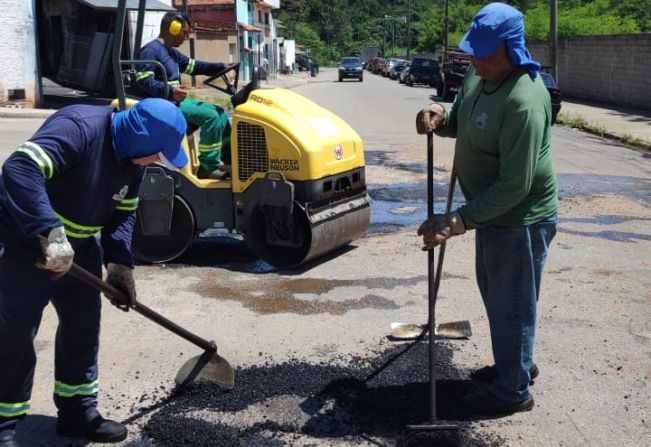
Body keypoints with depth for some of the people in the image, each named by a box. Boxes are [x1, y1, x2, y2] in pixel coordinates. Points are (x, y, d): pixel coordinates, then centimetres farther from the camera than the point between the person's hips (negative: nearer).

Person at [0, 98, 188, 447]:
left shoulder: (134, 158, -1)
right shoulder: (78, 127, -28)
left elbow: (123, 212, 8)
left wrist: (119, 262, -5)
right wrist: (50, 234, -45)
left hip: (79, 247, 8)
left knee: (83, 327, 12)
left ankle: (78, 412, 26)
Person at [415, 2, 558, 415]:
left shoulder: (524, 102, -31)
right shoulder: (479, 75, -1)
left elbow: (515, 186, -31)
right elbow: (464, 124, 16)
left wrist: (457, 222, -32)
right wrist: (440, 118, -8)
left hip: (520, 220, -10)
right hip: (492, 211, 10)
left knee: (511, 304, 6)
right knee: (494, 292, 24)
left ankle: (513, 390, 25)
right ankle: (514, 363, 45)